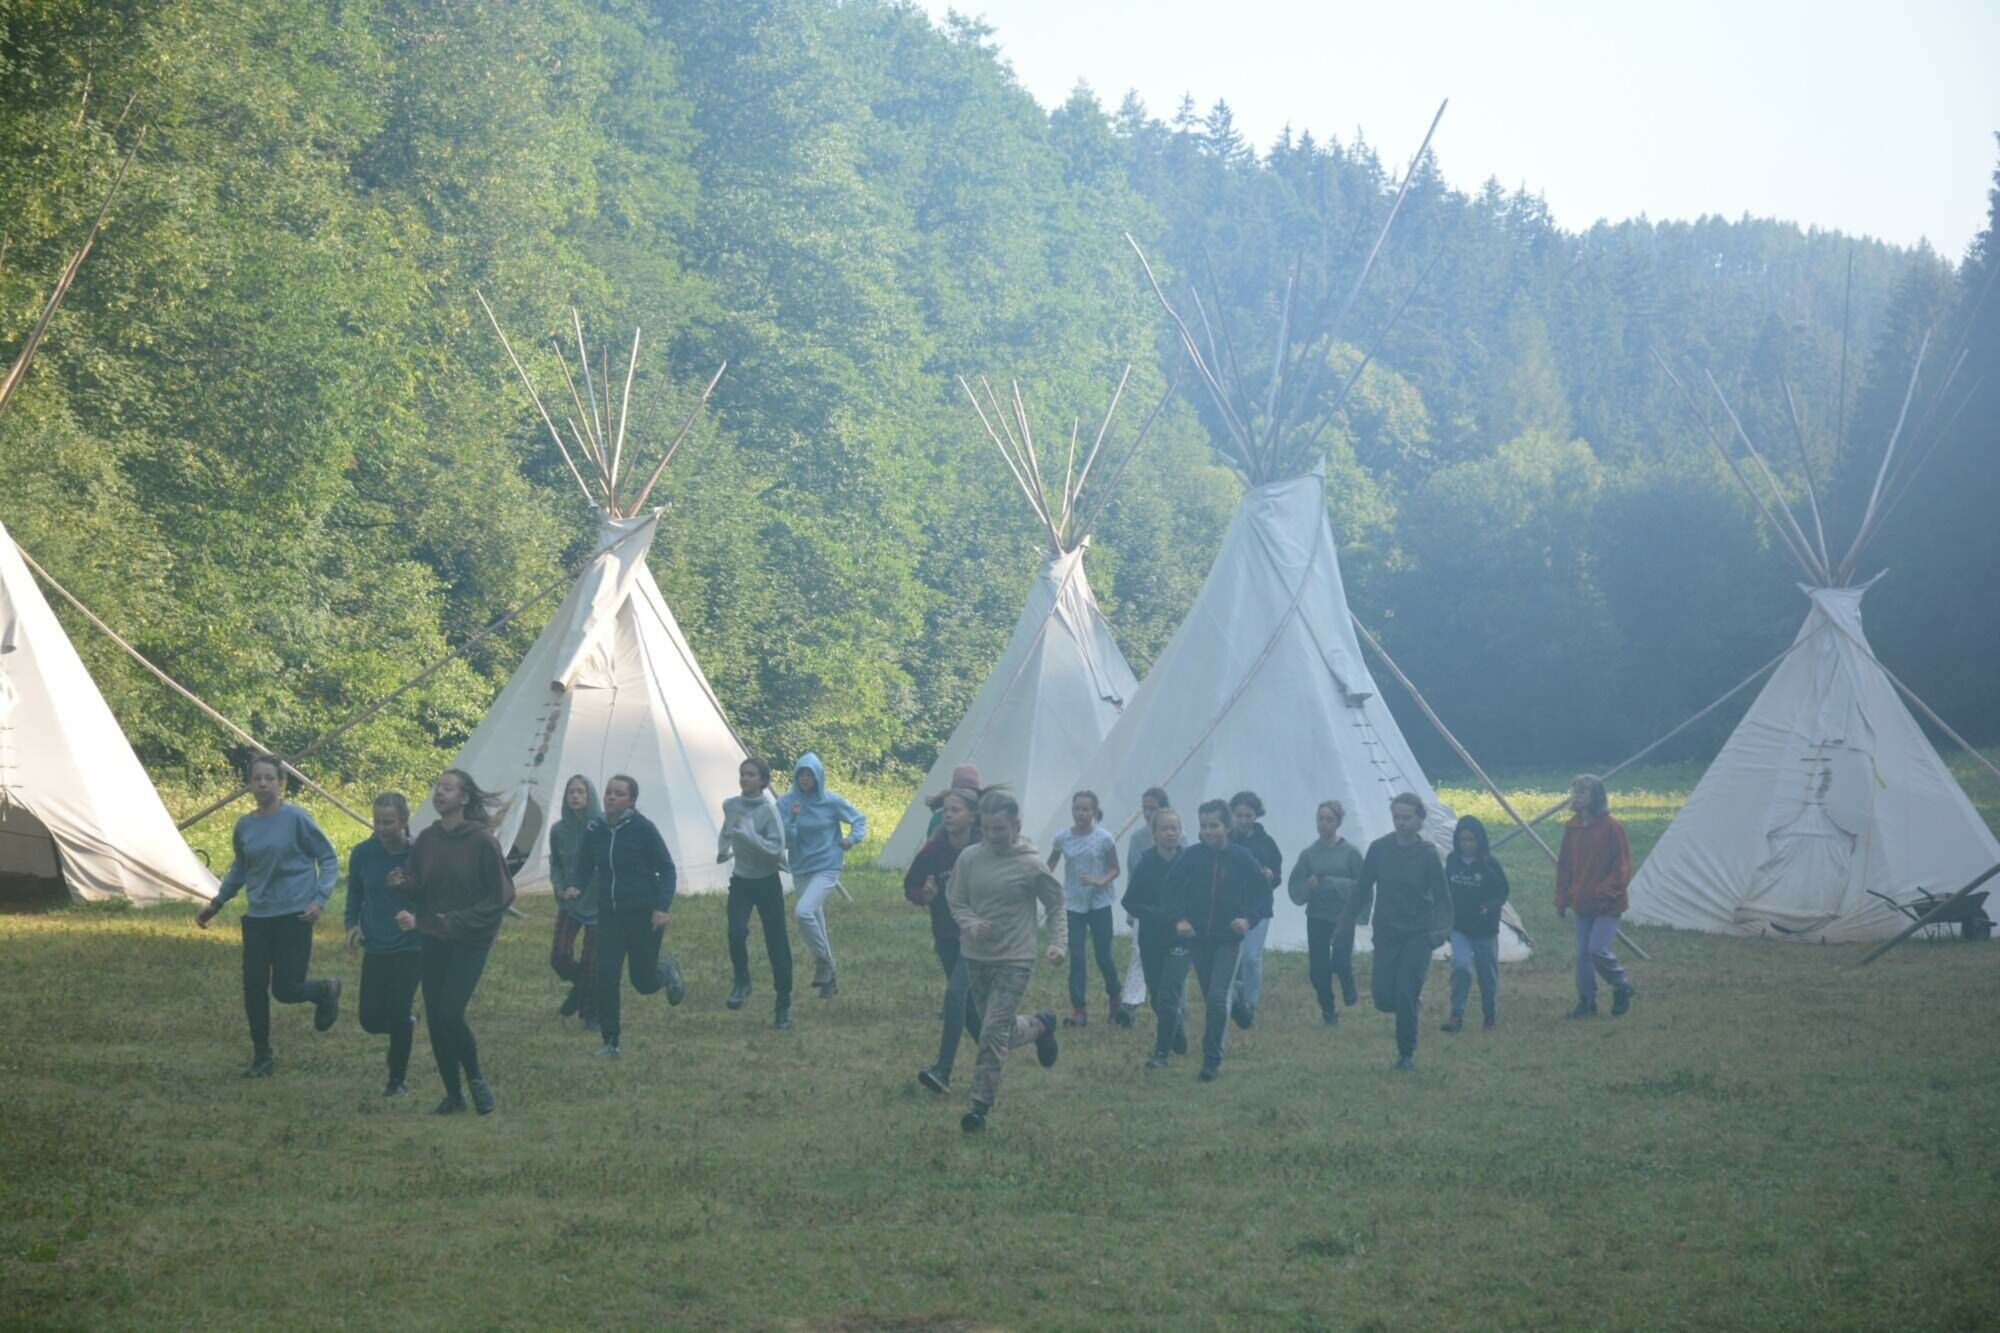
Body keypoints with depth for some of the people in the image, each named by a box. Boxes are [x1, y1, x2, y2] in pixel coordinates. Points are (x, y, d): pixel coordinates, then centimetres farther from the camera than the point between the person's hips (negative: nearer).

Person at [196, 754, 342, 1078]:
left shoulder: (296, 818, -9)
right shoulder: (244, 827, 7)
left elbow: (328, 859, -3)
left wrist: (320, 899, -14)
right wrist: (216, 903, 21)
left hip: (294, 917, -5)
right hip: (257, 918, 5)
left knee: (285, 990, -7)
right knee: (254, 990, 2)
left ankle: (326, 991, 26)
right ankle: (261, 1058, 18)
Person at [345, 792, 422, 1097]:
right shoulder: (363, 853, -2)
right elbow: (354, 893, 13)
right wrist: (352, 923, -3)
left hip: (411, 948, -3)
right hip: (375, 949, 3)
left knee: (398, 1017, -6)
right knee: (371, 1020, 2)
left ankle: (398, 1080, 13)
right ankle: (407, 1026, 36)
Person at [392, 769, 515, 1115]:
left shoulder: (481, 840, -12)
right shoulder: (426, 840, 3)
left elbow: (501, 897, -10)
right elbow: (419, 891, 8)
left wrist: (458, 921, -16)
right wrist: (403, 884, -14)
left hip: (471, 942, -5)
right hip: (434, 941, 5)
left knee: (451, 1013, -15)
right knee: (435, 1019, 4)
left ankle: (476, 1079, 9)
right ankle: (452, 1095, 18)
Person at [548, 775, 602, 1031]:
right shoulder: (559, 830, -2)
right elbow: (555, 865, 10)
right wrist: (561, 888, -7)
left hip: (598, 903, -3)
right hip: (570, 903, 3)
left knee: (592, 963, -1)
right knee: (559, 956, -8)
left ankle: (592, 1015, 18)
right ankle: (579, 986, 25)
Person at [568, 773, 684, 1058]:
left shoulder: (644, 829, -10)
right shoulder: (595, 831, 2)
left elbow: (666, 869, -8)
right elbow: (583, 868, 11)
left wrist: (662, 907, -17)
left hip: (644, 913, -4)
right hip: (609, 913, 4)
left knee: (643, 982, 2)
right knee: (606, 977, -7)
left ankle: (667, 971, 39)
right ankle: (611, 1042, 3)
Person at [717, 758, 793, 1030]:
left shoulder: (768, 810, -17)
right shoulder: (730, 805, -1)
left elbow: (776, 847, -26)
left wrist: (747, 834, -32)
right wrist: (723, 849, 6)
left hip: (767, 882, -3)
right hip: (740, 881, 3)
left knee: (776, 943, 0)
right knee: (736, 932, -20)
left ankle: (784, 1005, 11)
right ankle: (741, 982, 2)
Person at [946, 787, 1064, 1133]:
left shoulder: (1030, 865, -10)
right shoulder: (969, 858, -3)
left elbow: (1056, 905, 3)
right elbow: (956, 901, 5)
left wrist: (1056, 942, -8)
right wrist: (971, 925, -14)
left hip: (1014, 961, -5)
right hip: (976, 957, 5)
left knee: (993, 1034, -10)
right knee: (1002, 1029, 17)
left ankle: (981, 1105, -1)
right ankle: (1040, 1026, 48)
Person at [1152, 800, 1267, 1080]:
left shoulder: (1242, 858, -6)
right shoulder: (1191, 856, -4)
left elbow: (1263, 895, 2)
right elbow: (1169, 889, 3)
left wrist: (1249, 919, -14)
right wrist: (1179, 918, -11)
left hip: (1228, 939, -1)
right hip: (1194, 937, 1)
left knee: (1218, 998, -8)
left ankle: (1212, 1061, 2)